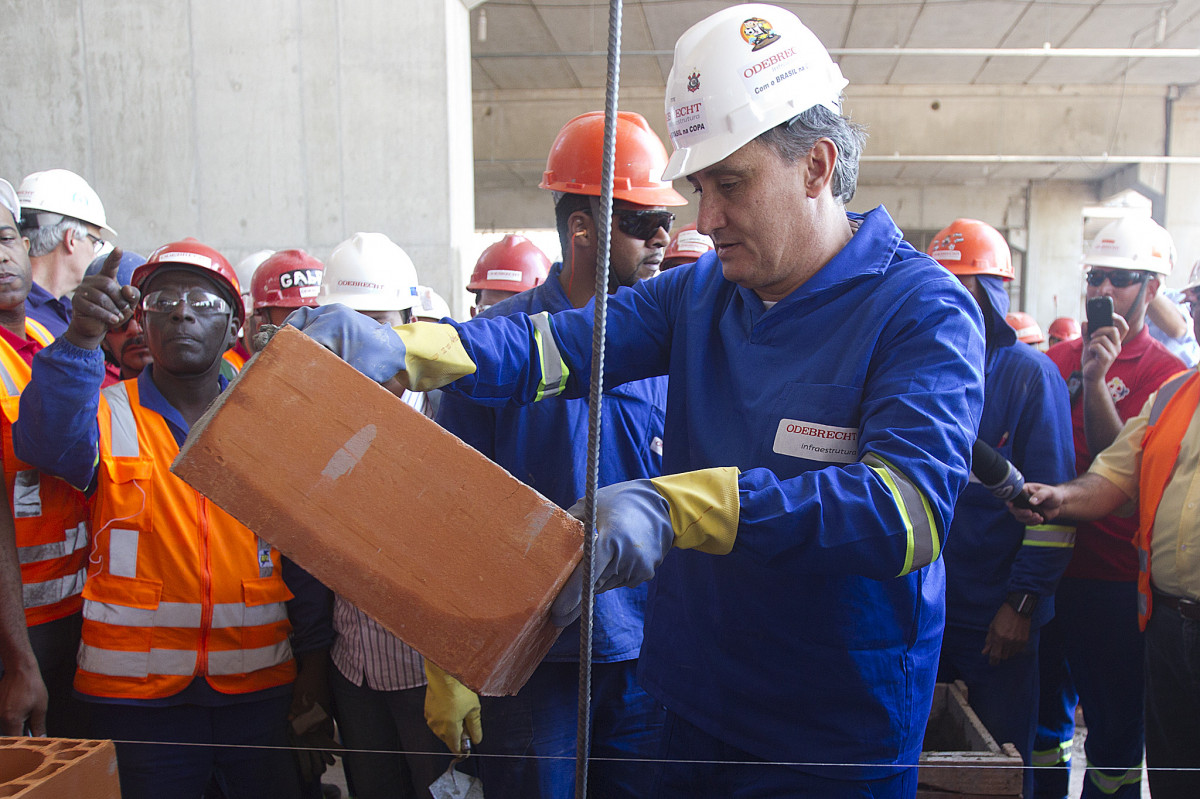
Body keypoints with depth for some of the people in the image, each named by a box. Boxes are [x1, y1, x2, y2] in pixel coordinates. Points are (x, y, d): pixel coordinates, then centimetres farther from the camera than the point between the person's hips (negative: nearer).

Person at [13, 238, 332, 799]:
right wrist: (80, 338, -40)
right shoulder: (107, 415, -1)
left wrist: (313, 656, 7)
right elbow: (48, 442, -25)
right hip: (137, 689, -1)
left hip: (257, 683, 2)